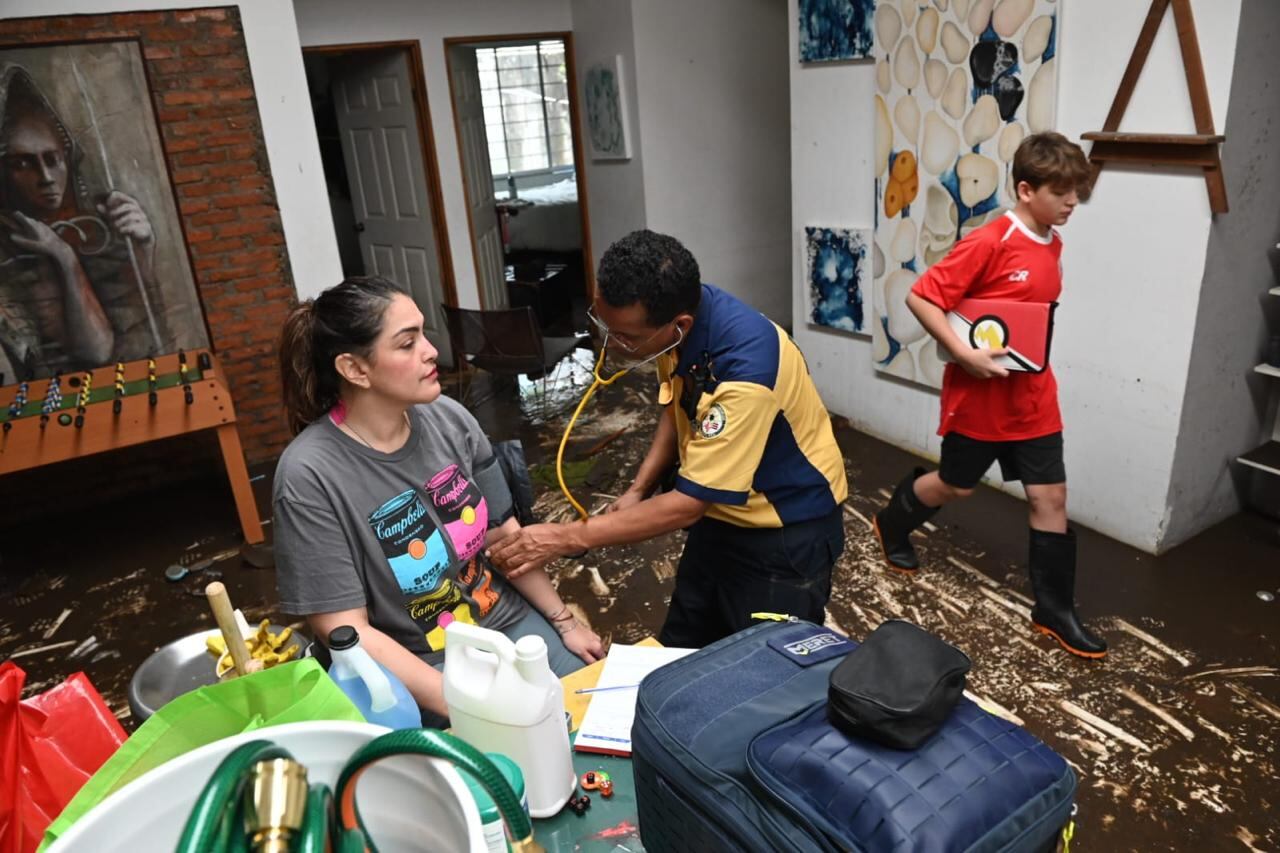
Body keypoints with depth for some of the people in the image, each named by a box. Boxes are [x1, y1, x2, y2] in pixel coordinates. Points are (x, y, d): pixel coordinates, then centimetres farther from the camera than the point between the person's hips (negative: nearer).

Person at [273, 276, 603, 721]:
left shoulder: (449, 419, -6)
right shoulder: (310, 477, -21)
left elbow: (505, 534, 6)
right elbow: (348, 634, -19)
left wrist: (565, 621, 6)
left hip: (506, 621, 5)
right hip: (416, 668, -5)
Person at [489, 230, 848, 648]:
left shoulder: (745, 366, -36)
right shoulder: (676, 309, -13)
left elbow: (687, 504, -29)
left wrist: (565, 539, -24)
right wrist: (639, 489, -4)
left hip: (786, 532, -7)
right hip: (723, 510, 7)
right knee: (679, 655, 17)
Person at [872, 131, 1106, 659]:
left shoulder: (1052, 246, 6)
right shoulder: (989, 243, -18)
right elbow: (920, 298, -20)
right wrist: (964, 354, -25)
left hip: (1033, 397, 6)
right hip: (979, 395, -6)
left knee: (1050, 496, 6)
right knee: (955, 486, 12)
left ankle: (1053, 609, 18)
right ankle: (891, 524, 42)